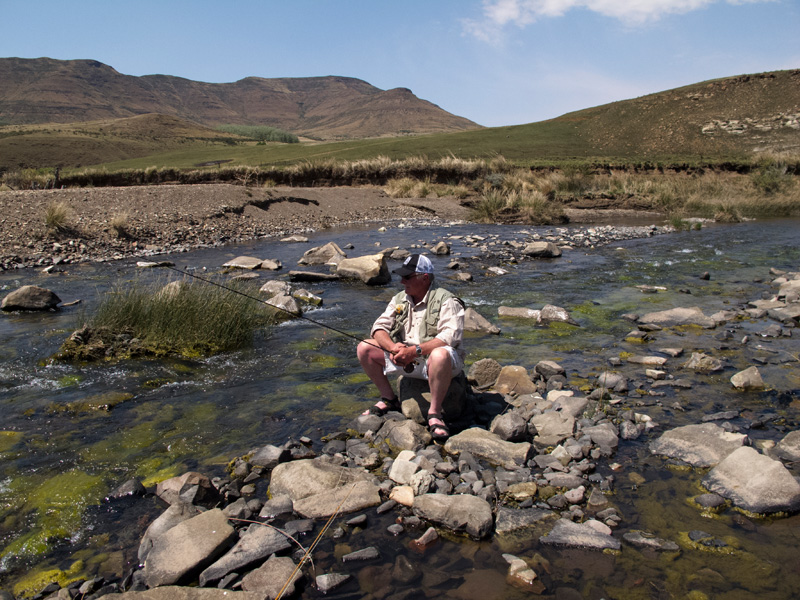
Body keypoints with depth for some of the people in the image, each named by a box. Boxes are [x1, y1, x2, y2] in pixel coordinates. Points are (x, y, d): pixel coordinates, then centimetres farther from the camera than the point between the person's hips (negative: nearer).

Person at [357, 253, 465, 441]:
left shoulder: (446, 301, -13)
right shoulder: (399, 300, 8)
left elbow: (449, 337, -25)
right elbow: (379, 327, 3)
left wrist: (415, 350, -32)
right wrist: (393, 347, -19)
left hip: (432, 359, -6)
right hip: (405, 359, 6)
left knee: (440, 355, -42)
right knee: (364, 348, -6)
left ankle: (435, 413, -22)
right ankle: (389, 399, 8)